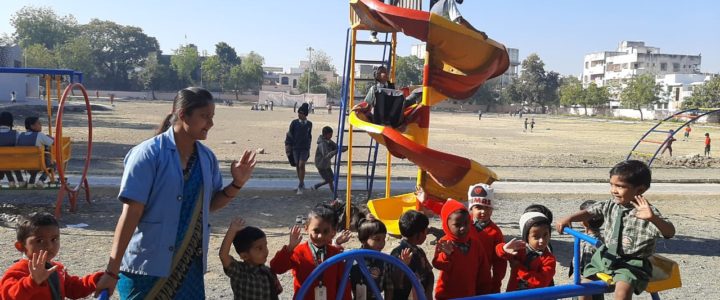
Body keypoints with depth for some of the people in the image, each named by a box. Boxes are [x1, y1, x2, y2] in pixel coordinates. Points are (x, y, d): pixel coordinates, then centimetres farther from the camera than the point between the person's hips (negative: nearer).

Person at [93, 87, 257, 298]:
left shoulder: (207, 157, 3)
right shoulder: (149, 153, -14)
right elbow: (131, 213, -17)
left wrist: (237, 184, -3)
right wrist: (112, 271, -18)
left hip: (190, 267, 5)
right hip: (146, 268, -5)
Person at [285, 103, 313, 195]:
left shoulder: (309, 124, 3)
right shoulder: (294, 123, -2)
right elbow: (290, 134, 1)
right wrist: (287, 145, -4)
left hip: (305, 148, -1)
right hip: (295, 147, 1)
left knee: (301, 165, -14)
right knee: (297, 166, 9)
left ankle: (300, 187, -10)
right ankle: (301, 183, 28)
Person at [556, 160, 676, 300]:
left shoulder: (647, 212, -18)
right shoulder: (610, 206, 0)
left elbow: (670, 233, -28)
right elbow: (589, 212, 9)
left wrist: (653, 218, -48)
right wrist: (569, 218, -10)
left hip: (632, 263, -6)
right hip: (606, 257, 6)